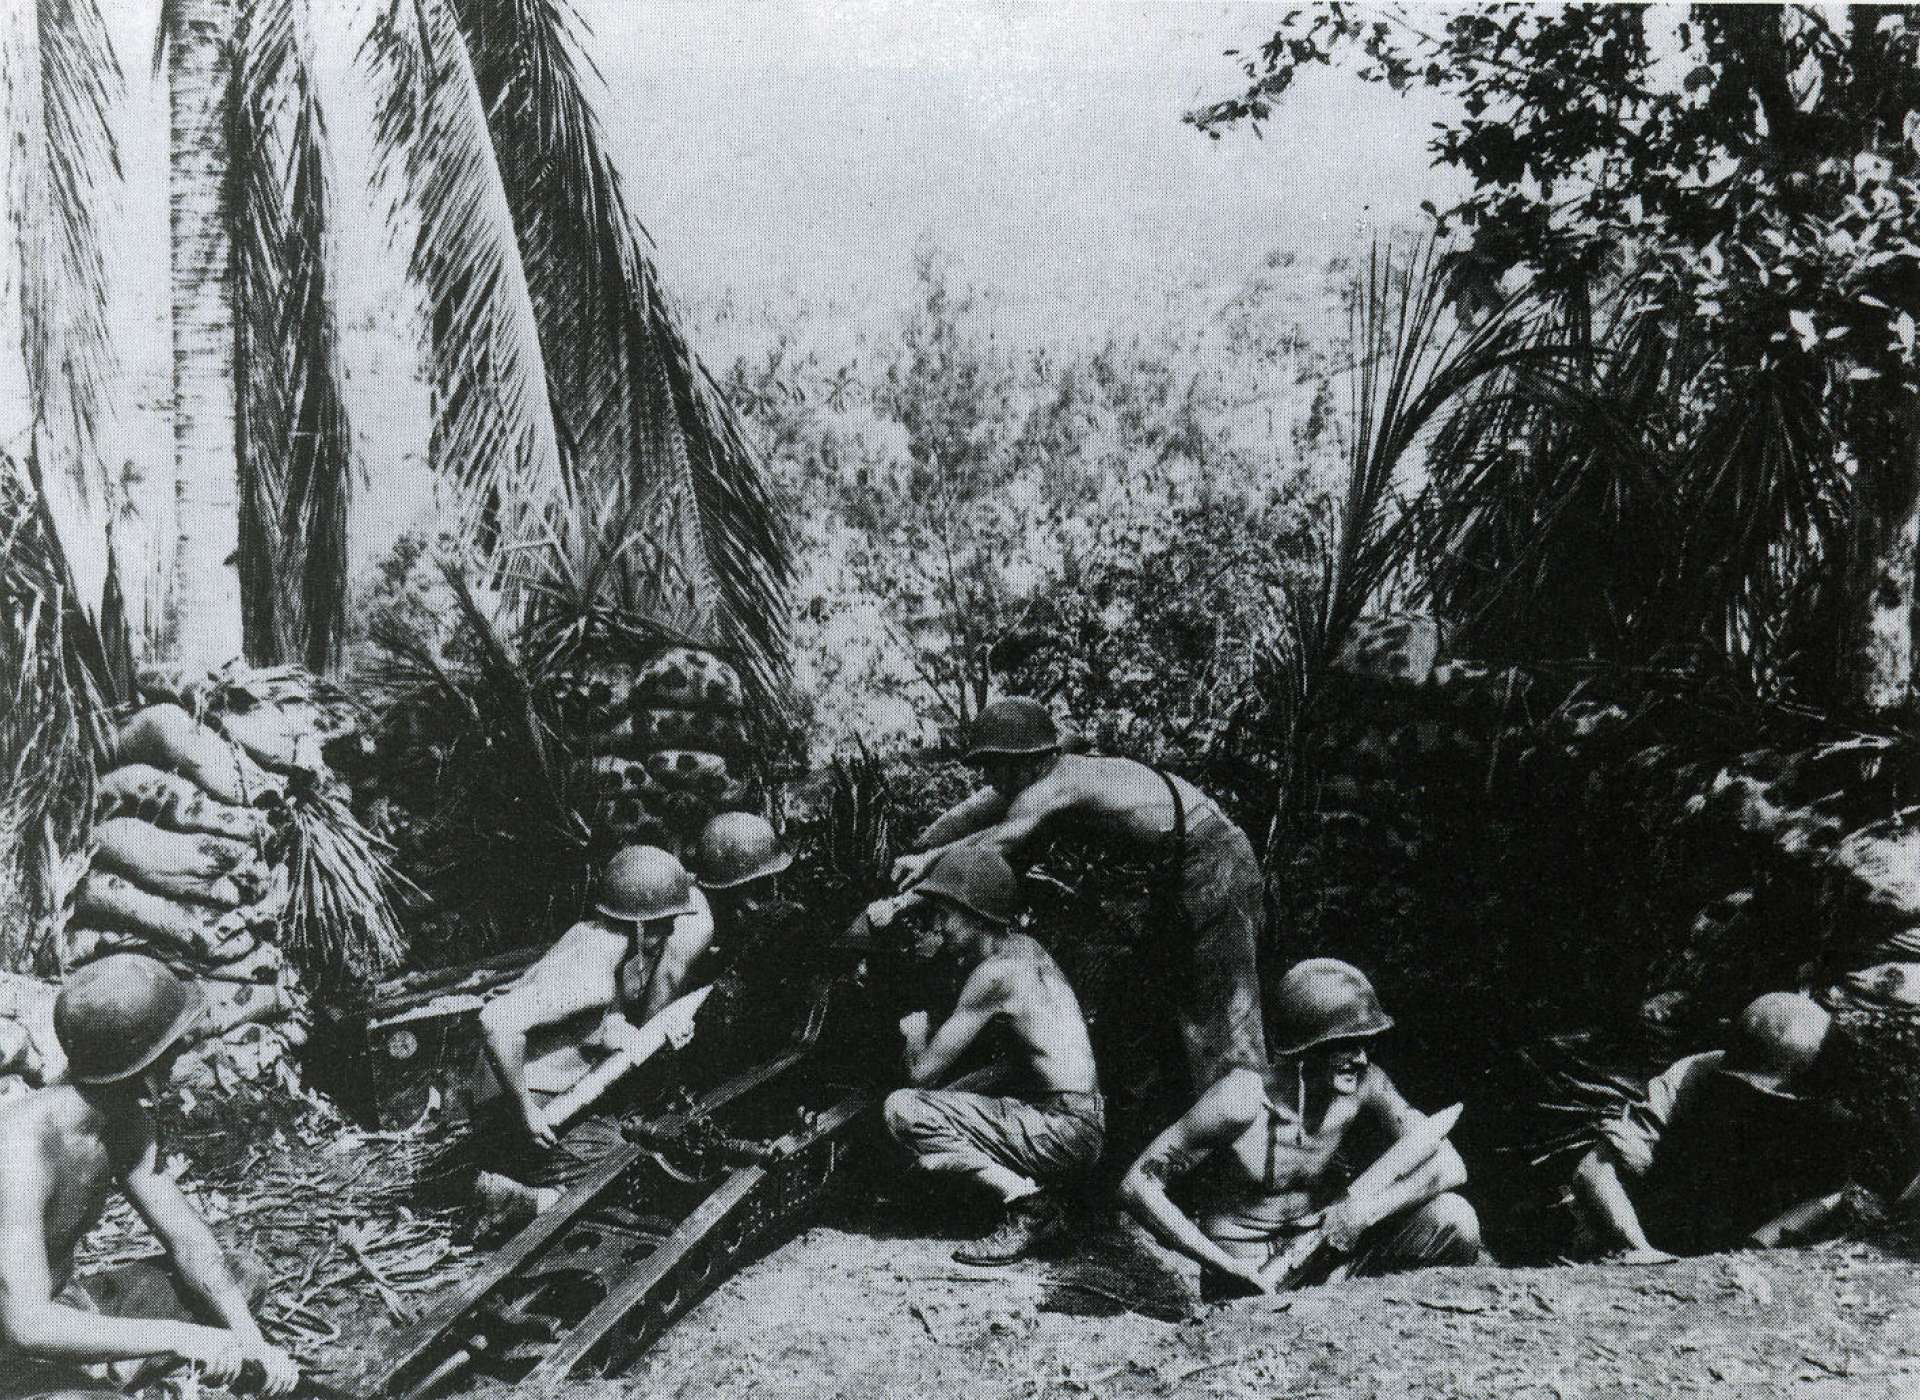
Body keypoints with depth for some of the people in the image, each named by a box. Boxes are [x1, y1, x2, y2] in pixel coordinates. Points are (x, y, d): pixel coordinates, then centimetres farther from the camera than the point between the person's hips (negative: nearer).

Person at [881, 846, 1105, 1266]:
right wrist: (930, 956, 9)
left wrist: (914, 1022, 7)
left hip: (1063, 1132, -10)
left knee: (902, 1109, -14)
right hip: (1084, 1124, 10)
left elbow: (923, 1072, -14)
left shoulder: (995, 972, -16)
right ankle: (1039, 1194, 12)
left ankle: (1027, 1199, -14)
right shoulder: (1025, 947, 11)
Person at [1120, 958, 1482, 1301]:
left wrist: (1367, 1210, -26)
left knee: (1453, 1220, -13)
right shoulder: (1242, 1101, -21)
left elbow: (1448, 1165, -10)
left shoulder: (1364, 1087, -9)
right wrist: (1227, 1265, -23)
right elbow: (1137, 1185, -18)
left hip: (1326, 1260, 5)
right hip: (1247, 1279, -5)